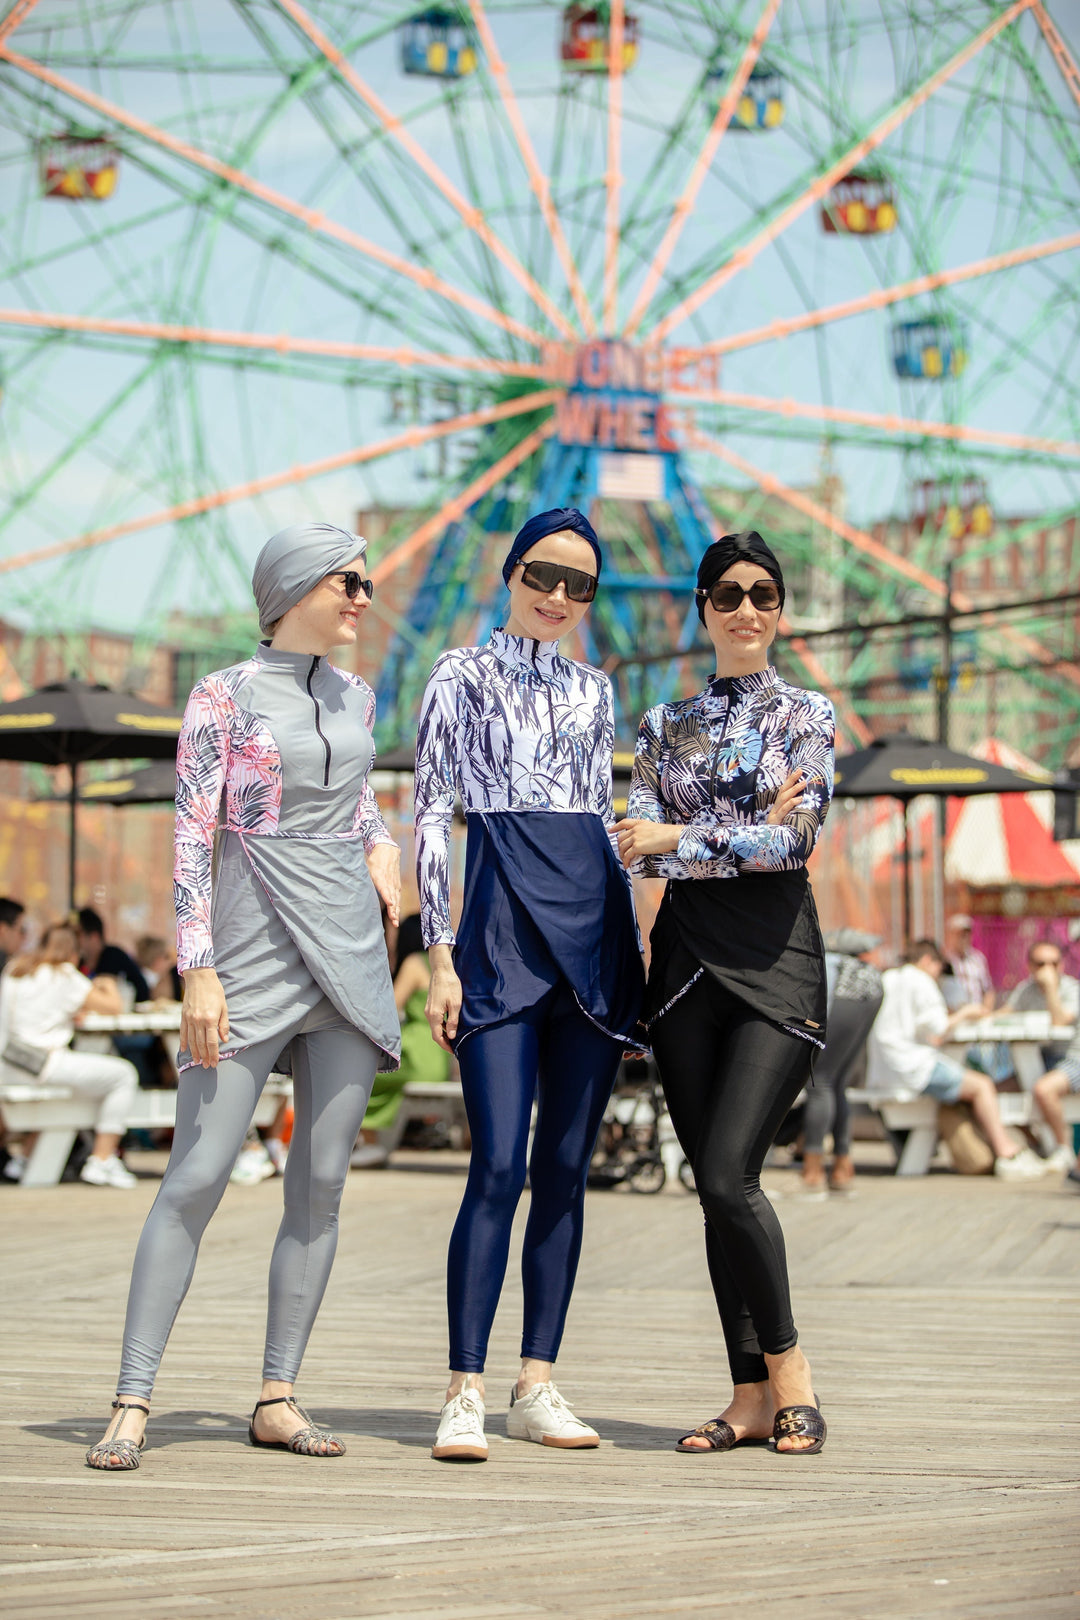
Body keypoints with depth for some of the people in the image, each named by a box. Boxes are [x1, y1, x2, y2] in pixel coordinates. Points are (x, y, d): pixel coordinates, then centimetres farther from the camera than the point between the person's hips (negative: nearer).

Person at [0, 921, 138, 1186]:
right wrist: (107, 985, 16)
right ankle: (100, 1162, -1)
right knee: (123, 1076, 4)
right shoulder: (65, 976, -9)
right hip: (43, 1063, -8)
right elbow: (114, 1006, -5)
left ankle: (25, 1157, 34)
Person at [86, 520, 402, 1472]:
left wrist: (381, 844, 14)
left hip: (349, 956, 6)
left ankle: (278, 1398, 9)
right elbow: (191, 838, -8)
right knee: (197, 1176, -10)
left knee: (322, 1180, 2)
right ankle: (133, 1401, -8)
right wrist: (198, 970, -16)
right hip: (251, 957, -6)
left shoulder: (357, 698, 13)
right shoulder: (224, 698, -3)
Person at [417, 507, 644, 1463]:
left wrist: (631, 945, 15)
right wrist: (440, 957, -8)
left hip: (594, 925, 5)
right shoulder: (463, 677, 5)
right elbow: (431, 818, 0)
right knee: (499, 1167, -13)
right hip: (504, 926, -5)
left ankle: (538, 1386, 10)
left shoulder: (594, 691, 18)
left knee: (567, 1169, 4)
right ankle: (465, 1394, -11)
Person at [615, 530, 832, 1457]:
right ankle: (753, 1396, 9)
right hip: (687, 959, 4)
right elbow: (640, 847, 2)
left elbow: (798, 836, -9)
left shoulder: (806, 714, 5)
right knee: (714, 1186, 2)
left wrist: (680, 839, -8)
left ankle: (786, 1363, 1)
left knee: (729, 1175, -16)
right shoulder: (666, 726, 14)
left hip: (776, 960, -4)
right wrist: (750, 835, -11)